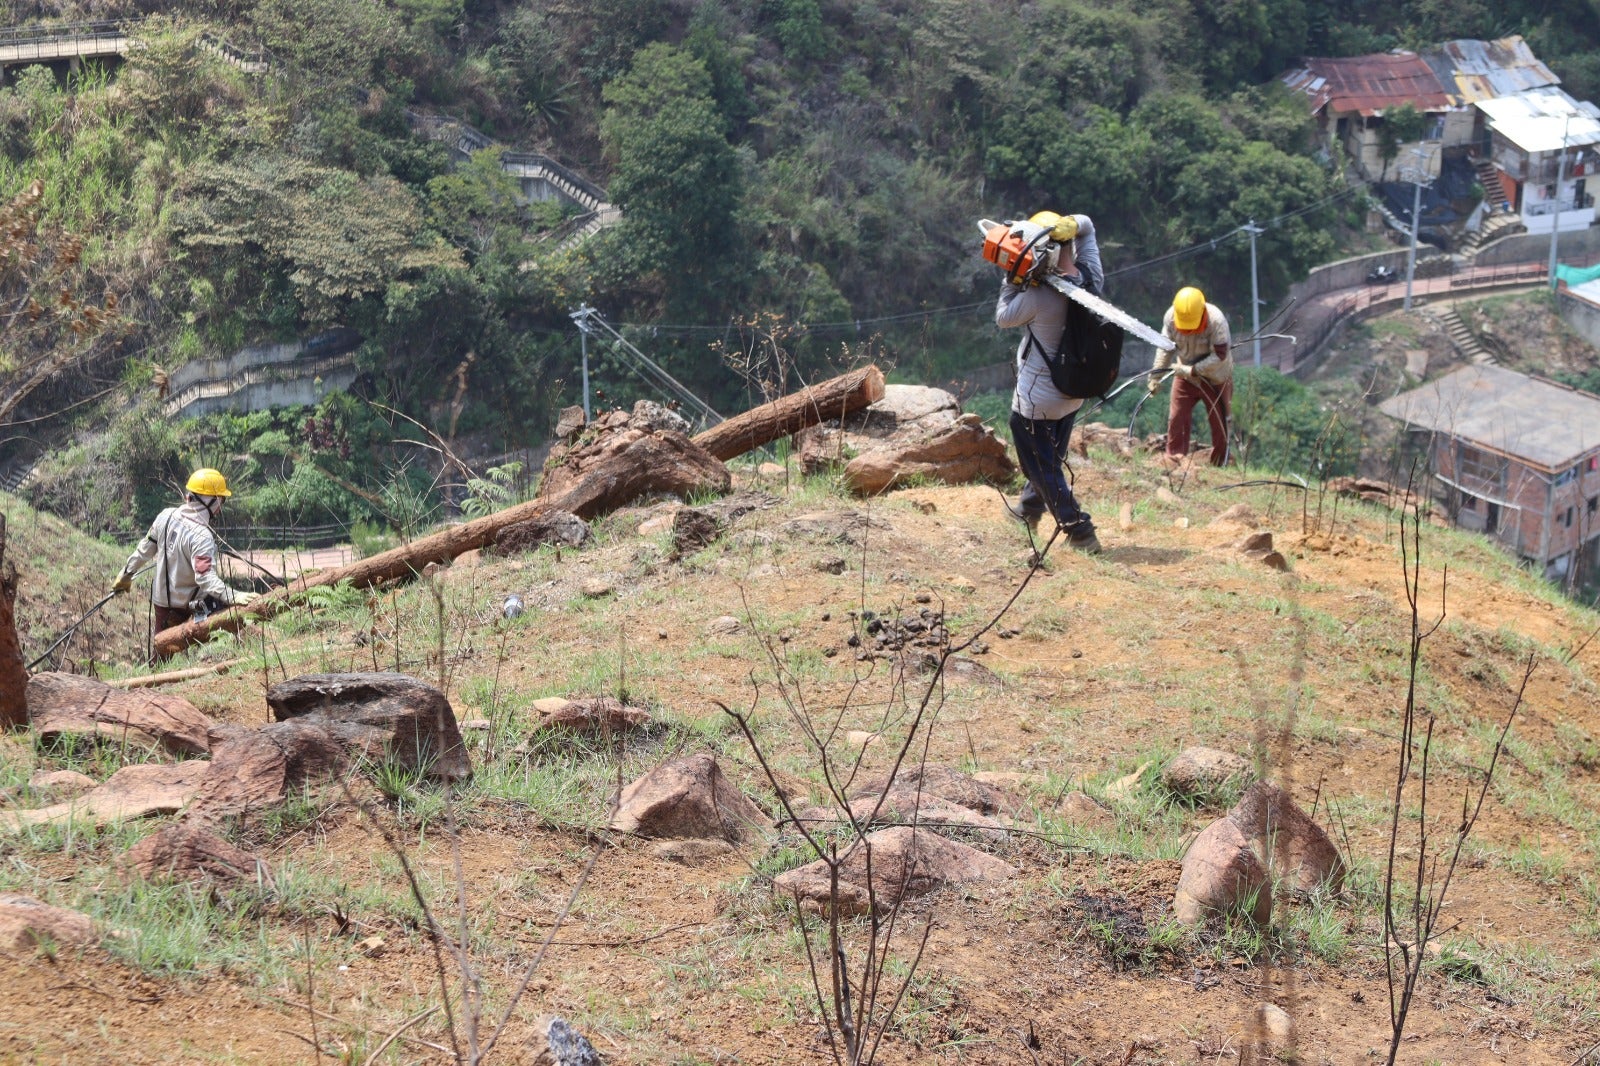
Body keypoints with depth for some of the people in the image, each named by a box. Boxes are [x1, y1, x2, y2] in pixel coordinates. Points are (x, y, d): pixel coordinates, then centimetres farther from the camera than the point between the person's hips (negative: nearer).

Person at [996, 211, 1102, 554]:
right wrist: (1061, 226, -14)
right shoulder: (1091, 276, -11)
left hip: (1036, 399, -7)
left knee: (1044, 467, 7)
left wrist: (1012, 281, -7)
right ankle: (1028, 510, 47)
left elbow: (1003, 318, -12)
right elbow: (1086, 225, 4)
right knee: (1051, 457, 26)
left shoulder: (1038, 296, -30)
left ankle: (1081, 534, 4)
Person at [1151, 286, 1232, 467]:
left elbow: (1219, 356, -28)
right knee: (1176, 418, -2)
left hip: (1215, 378, -3)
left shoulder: (1216, 321, -30)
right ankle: (1173, 460, 7)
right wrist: (1156, 376, -5)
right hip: (1185, 376, 3)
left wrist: (1192, 370, -31)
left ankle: (1219, 464, 17)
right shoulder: (1170, 317, -18)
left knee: (1219, 422, 5)